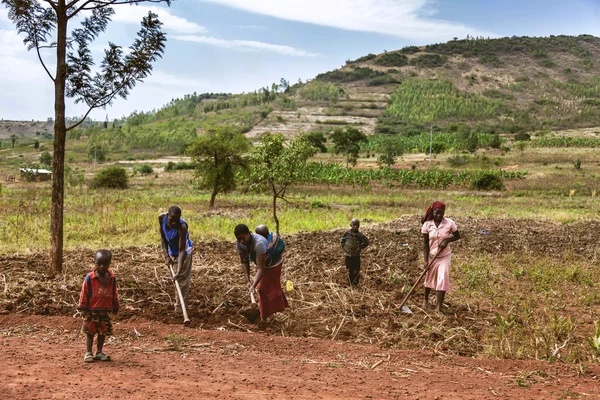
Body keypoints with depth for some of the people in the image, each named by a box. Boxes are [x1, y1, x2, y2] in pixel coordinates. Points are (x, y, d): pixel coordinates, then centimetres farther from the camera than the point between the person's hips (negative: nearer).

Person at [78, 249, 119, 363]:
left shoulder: (112, 278, -1)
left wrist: (115, 307, 13)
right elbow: (84, 293, -7)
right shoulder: (89, 278, -11)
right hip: (91, 311, -3)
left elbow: (114, 294, 9)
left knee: (103, 332, 10)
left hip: (105, 311, 3)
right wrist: (83, 308, -7)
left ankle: (99, 352, 22)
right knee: (90, 332, 5)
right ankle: (88, 353, 13)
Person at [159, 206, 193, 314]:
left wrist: (179, 271, -40)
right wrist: (166, 255, -17)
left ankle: (179, 310, 2)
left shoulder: (182, 227, -36)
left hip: (183, 253, -6)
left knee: (182, 281, -5)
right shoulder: (162, 218, -22)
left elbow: (182, 250, -34)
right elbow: (163, 237, -8)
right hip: (171, 252, 6)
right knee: (175, 281, 18)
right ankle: (178, 304, 33)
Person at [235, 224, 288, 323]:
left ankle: (264, 319, 9)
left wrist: (253, 286, -53)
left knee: (263, 289, -6)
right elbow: (244, 262, -18)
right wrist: (247, 280, -28)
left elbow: (260, 268, -45)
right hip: (263, 262, 7)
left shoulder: (259, 243, -45)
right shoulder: (239, 243, -25)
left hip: (274, 263, -7)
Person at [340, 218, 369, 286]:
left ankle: (356, 284, 12)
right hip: (348, 255, 1)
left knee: (356, 271, 1)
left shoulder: (360, 235, -10)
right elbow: (342, 240, 11)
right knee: (350, 270, 11)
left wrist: (360, 247, -2)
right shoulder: (347, 233, -6)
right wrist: (344, 247, 2)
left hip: (356, 256, -1)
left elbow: (366, 242, 2)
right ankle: (350, 283, 22)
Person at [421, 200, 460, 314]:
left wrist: (447, 240, -19)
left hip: (444, 256, -1)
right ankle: (426, 299, 41)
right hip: (431, 256, 1)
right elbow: (425, 243, -8)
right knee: (429, 279, 15)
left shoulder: (449, 223, -13)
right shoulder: (427, 224, -12)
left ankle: (439, 307, -3)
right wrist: (426, 260, -12)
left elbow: (457, 236, 1)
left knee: (443, 280, -9)